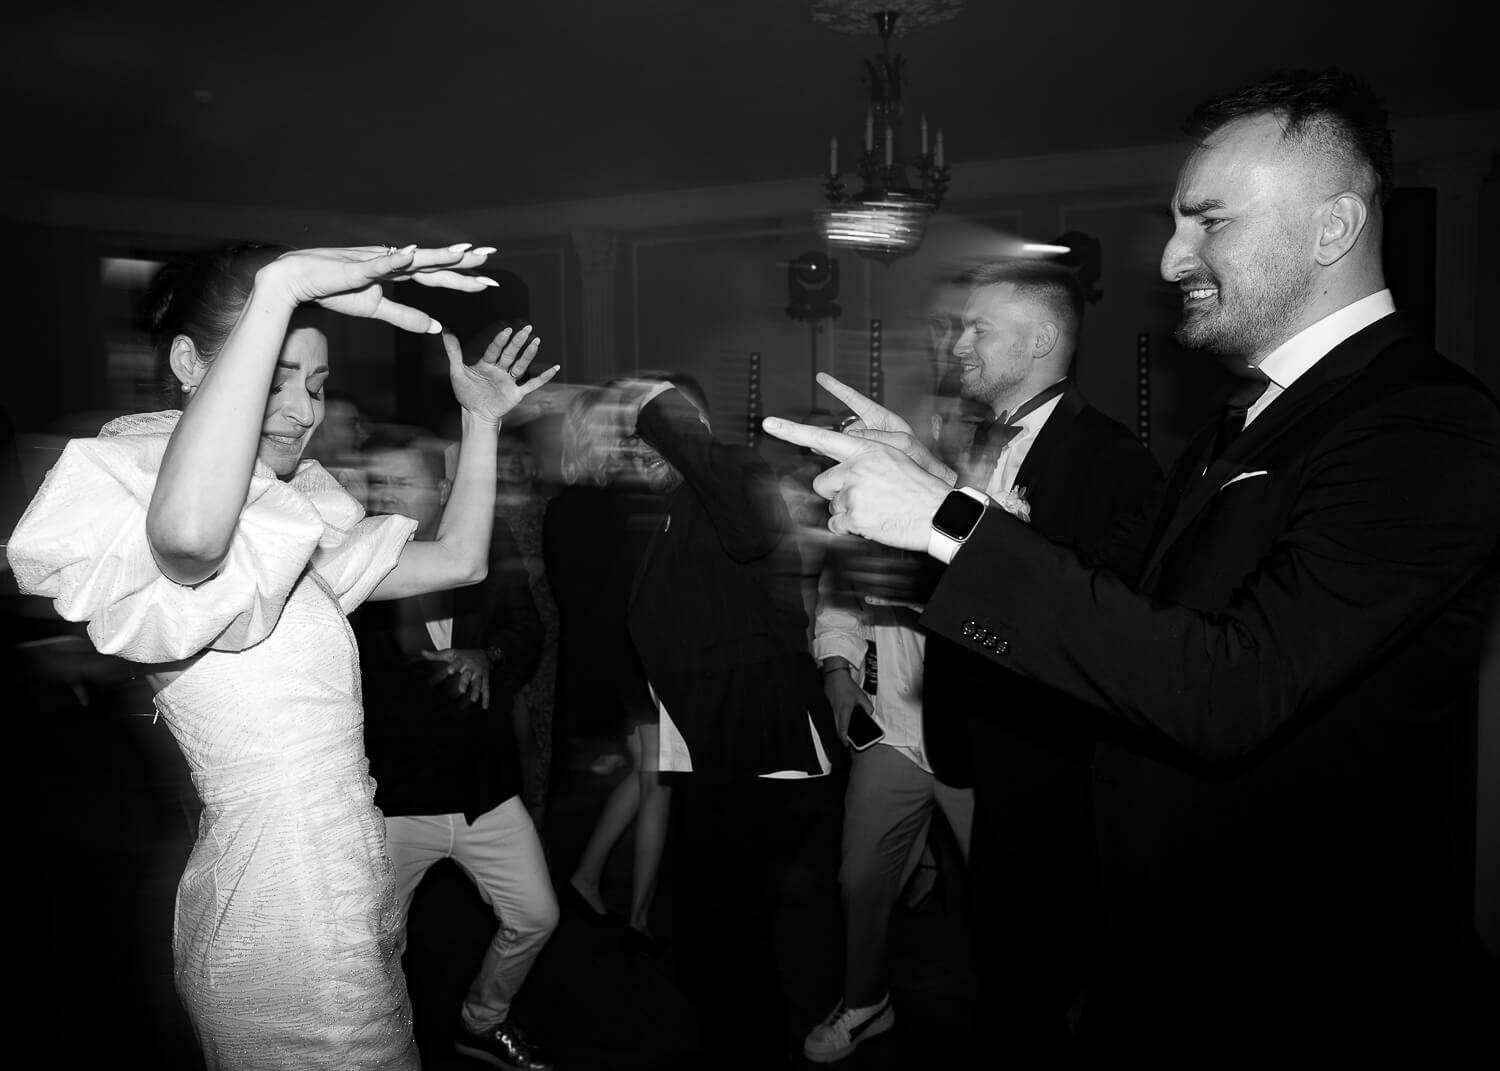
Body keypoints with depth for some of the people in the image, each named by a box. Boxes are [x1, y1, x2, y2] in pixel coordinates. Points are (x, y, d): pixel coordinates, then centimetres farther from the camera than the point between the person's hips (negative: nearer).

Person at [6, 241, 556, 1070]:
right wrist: (280, 285, -41)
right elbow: (190, 531, -46)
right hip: (287, 932, -9)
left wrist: (480, 419, 8)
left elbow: (457, 559, 11)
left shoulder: (290, 525, 9)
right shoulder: (132, 545, -19)